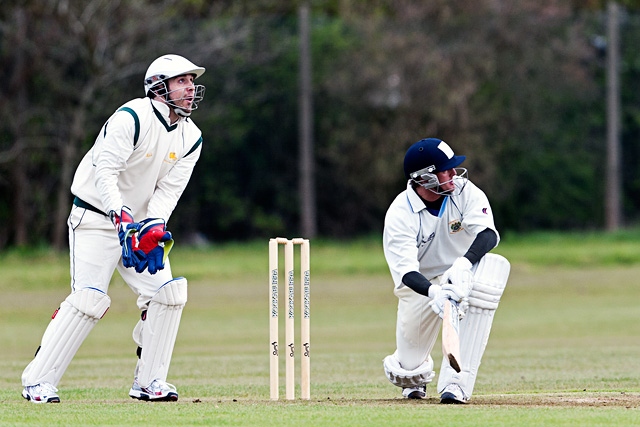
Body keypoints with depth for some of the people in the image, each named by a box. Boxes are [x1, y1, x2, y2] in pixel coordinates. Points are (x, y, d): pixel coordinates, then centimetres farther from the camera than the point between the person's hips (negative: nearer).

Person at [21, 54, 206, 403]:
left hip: (141, 222, 7)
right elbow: (105, 173, -24)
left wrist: (155, 226, -21)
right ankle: (37, 380, -11)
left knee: (168, 293, -8)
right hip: (96, 218, -7)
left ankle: (149, 381, 3)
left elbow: (168, 190, -3)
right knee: (89, 297, -18)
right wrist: (123, 219, -36)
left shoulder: (191, 138, 3)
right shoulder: (131, 118, -19)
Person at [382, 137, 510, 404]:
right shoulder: (400, 214, -22)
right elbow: (406, 272, -31)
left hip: (463, 275, 1)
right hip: (420, 285, -1)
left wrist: (464, 264, -52)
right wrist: (434, 292, -53)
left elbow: (488, 234, -32)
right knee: (409, 373, -4)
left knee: (495, 265, -35)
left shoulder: (464, 192, -17)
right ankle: (416, 375, 45)